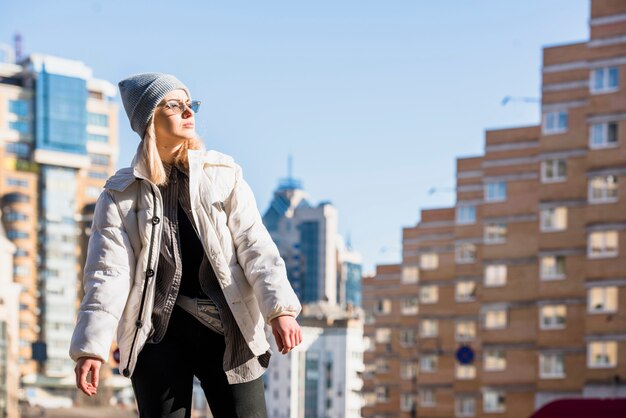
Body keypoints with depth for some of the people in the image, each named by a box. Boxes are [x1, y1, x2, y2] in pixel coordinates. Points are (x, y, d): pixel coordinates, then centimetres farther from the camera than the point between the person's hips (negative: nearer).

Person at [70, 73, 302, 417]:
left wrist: (280, 309, -15)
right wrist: (91, 347, -14)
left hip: (226, 330, 1)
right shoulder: (121, 195, 4)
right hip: (159, 334, 0)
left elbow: (255, 247, -1)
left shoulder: (223, 176, 6)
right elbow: (108, 273, -3)